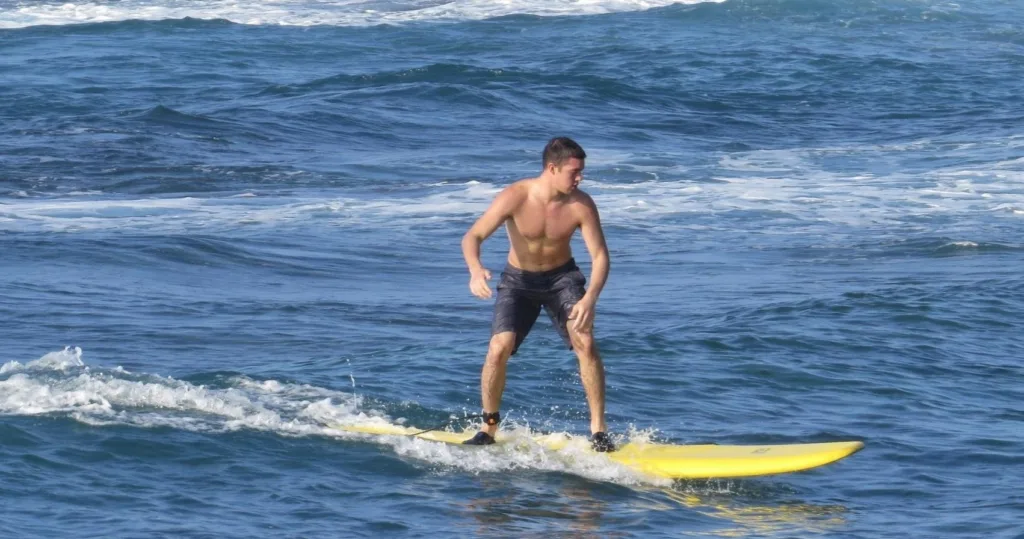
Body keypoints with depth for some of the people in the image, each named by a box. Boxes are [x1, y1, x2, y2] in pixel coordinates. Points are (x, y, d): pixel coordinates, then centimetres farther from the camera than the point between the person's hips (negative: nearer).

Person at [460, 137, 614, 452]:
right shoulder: (516, 197, -24)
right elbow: (473, 236, -28)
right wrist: (475, 270, -50)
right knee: (499, 348, -19)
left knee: (585, 342, -20)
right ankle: (488, 428, 1)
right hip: (519, 280, -1)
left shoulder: (581, 205, -19)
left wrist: (590, 298, -35)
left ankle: (598, 429, -10)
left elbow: (599, 255, -17)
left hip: (561, 277, 1)